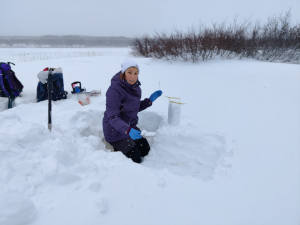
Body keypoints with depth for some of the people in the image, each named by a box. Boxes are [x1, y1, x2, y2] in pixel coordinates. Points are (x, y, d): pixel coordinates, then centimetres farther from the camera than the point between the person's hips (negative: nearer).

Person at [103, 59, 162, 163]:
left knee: (145, 150, 11)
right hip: (115, 130, -8)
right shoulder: (114, 89, -25)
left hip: (130, 126, 8)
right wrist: (128, 130, -45)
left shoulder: (135, 87, 0)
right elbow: (112, 117, -30)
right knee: (135, 159, -6)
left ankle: (121, 148, 26)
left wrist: (150, 100, 0)